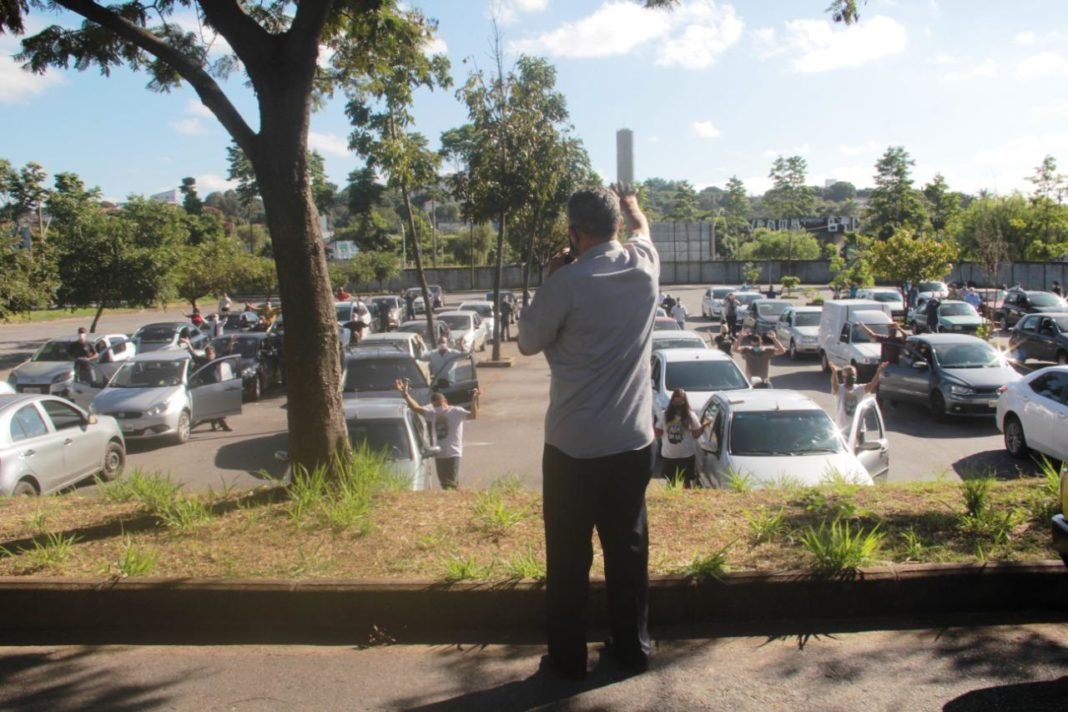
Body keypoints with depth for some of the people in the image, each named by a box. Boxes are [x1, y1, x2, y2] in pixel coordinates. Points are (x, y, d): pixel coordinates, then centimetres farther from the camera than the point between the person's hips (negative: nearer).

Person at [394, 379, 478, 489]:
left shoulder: (456, 411, -6)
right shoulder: (433, 413, 12)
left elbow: (473, 415, -20)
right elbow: (416, 408, 13)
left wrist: (474, 400, -35)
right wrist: (405, 394, 5)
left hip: (453, 454, -7)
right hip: (439, 454, 7)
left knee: (452, 483, -11)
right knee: (444, 484, 10)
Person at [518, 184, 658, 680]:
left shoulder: (567, 283, -17)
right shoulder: (644, 266, -2)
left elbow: (528, 342, -3)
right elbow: (641, 230, 23)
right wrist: (630, 205, 43)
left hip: (574, 446, -4)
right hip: (633, 441, 5)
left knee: (568, 557, 10)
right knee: (629, 548, 17)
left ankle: (567, 656, 22)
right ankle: (632, 647, 29)